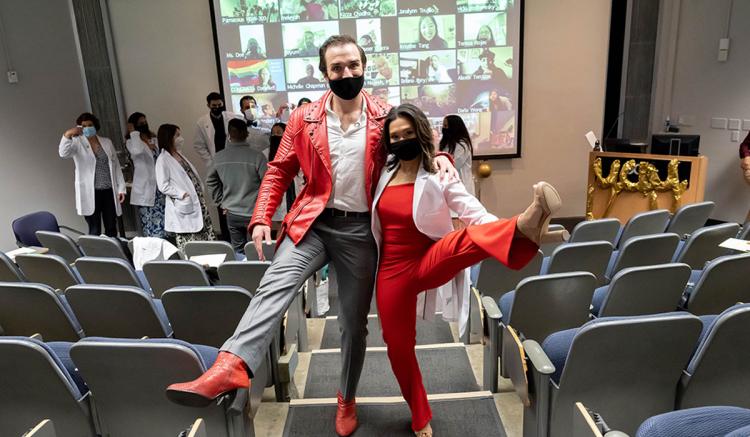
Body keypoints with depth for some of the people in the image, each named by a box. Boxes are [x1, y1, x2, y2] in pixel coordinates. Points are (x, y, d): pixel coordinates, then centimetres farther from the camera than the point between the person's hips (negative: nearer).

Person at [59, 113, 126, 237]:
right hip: (90, 194, -3)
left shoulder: (107, 142, 12)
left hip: (109, 192, 3)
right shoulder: (77, 143, 1)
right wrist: (67, 135, -37)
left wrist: (121, 188, 5)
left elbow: (116, 166, 12)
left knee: (112, 229, 8)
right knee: (94, 232, 0)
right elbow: (63, 153, -20)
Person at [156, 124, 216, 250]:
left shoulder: (179, 155, 15)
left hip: (197, 203, 8)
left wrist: (200, 192, 7)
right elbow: (163, 186, -15)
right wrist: (182, 194, -18)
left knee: (208, 238, 8)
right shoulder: (163, 159, -10)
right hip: (184, 208, -8)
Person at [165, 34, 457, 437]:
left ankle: (347, 399, 29)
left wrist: (438, 157, -15)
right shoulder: (303, 119, 1)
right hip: (313, 223, 0)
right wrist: (261, 218, -9)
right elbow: (279, 171, 4)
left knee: (354, 321, 10)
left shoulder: (386, 117, 1)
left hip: (360, 229, 0)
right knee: (275, 283, -28)